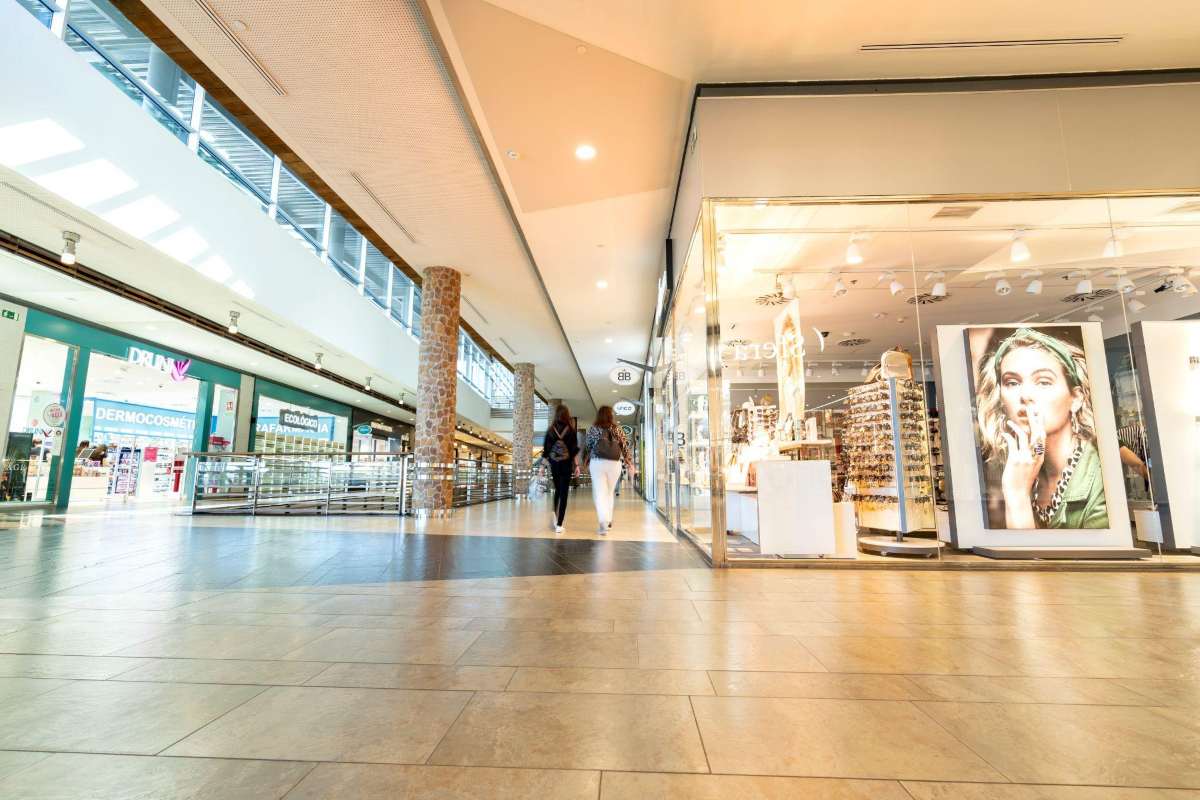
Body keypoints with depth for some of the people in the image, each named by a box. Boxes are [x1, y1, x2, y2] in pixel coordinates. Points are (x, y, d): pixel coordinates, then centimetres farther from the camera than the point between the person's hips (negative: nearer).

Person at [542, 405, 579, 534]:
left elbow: (545, 449, 3)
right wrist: (577, 465, -1)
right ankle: (559, 524, -2)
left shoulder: (550, 430, 1)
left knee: (557, 491, 22)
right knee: (564, 493, 1)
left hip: (554, 464, 2)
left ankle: (556, 518, 16)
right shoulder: (571, 430, -4)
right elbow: (575, 450, -6)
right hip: (566, 464, -2)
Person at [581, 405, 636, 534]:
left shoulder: (593, 429, 3)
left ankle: (604, 523, -15)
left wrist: (585, 463, 21)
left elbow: (587, 447, 8)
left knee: (600, 493, -1)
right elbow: (625, 447, 5)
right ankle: (609, 520, 26)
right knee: (609, 492, 18)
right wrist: (630, 465, 9)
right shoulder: (617, 429, 5)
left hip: (597, 463, -2)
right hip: (614, 464, 2)